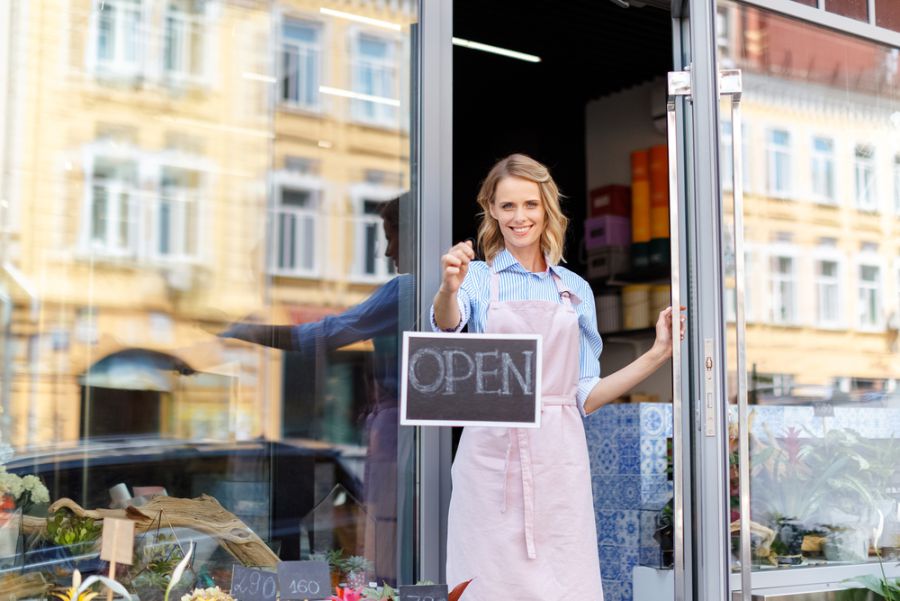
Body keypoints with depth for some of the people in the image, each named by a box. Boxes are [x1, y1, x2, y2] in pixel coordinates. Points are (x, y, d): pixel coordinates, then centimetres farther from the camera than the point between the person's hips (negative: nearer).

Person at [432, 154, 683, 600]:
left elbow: (584, 396, 11)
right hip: (493, 458, -2)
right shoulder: (479, 278, 5)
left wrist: (658, 353, 4)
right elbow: (448, 324, -20)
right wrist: (448, 288, -42)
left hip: (558, 461, 2)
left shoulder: (576, 290, 13)